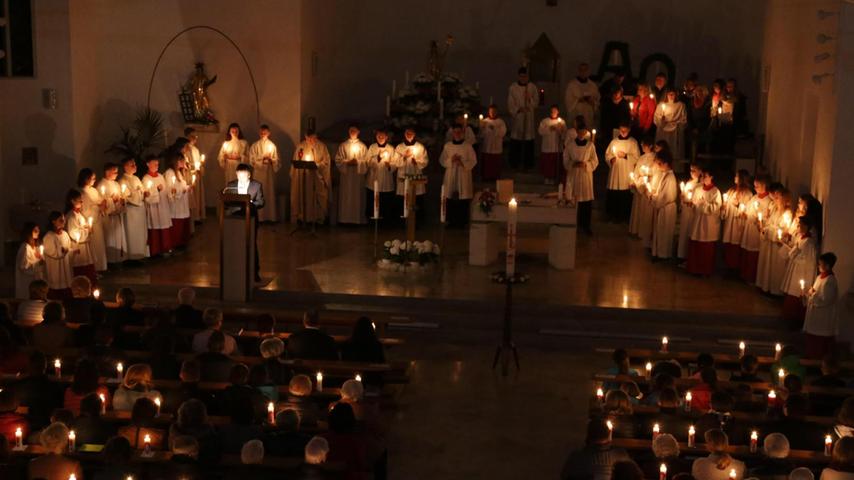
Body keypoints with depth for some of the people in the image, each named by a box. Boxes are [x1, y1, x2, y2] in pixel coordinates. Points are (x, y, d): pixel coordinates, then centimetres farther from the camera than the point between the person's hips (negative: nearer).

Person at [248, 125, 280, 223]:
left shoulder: (272, 145, 5)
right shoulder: (255, 146, 3)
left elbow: (277, 161, 5)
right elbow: (252, 160, -2)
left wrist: (271, 160, -15)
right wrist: (262, 159, -14)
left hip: (270, 172, 1)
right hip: (258, 172, -1)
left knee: (270, 193, 2)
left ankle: (271, 215, 6)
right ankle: (259, 216, -1)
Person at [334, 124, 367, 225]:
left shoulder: (363, 146, 6)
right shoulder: (343, 145, 7)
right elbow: (338, 160, 2)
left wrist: (358, 162, -14)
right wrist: (347, 162, -13)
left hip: (358, 175, 0)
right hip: (346, 175, 0)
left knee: (357, 197, 0)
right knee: (346, 197, -1)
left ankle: (358, 218, 5)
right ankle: (345, 218, 3)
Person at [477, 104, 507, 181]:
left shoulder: (501, 122, 3)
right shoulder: (484, 121, 3)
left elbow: (502, 133, -8)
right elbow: (481, 134, -3)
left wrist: (494, 129, -18)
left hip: (497, 148, 0)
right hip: (486, 148, 0)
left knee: (496, 165, 2)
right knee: (486, 164, 2)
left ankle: (495, 177, 12)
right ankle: (486, 177, 12)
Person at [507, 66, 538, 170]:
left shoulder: (532, 87, 3)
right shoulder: (512, 88, 0)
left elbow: (536, 102, 5)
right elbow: (510, 104, -2)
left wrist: (529, 99, -15)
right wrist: (519, 109, -18)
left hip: (529, 118, 1)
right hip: (517, 117, -1)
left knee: (529, 141, 0)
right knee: (516, 142, -2)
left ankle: (528, 163, 9)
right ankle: (515, 162, 10)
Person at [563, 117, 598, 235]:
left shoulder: (590, 144, 0)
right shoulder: (570, 144, -1)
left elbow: (595, 161, 3)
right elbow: (566, 161, 3)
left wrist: (586, 164, -15)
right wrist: (574, 164, -16)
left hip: (586, 175, 1)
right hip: (573, 175, 0)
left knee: (587, 202, 0)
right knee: (573, 201, -1)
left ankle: (586, 225, 12)